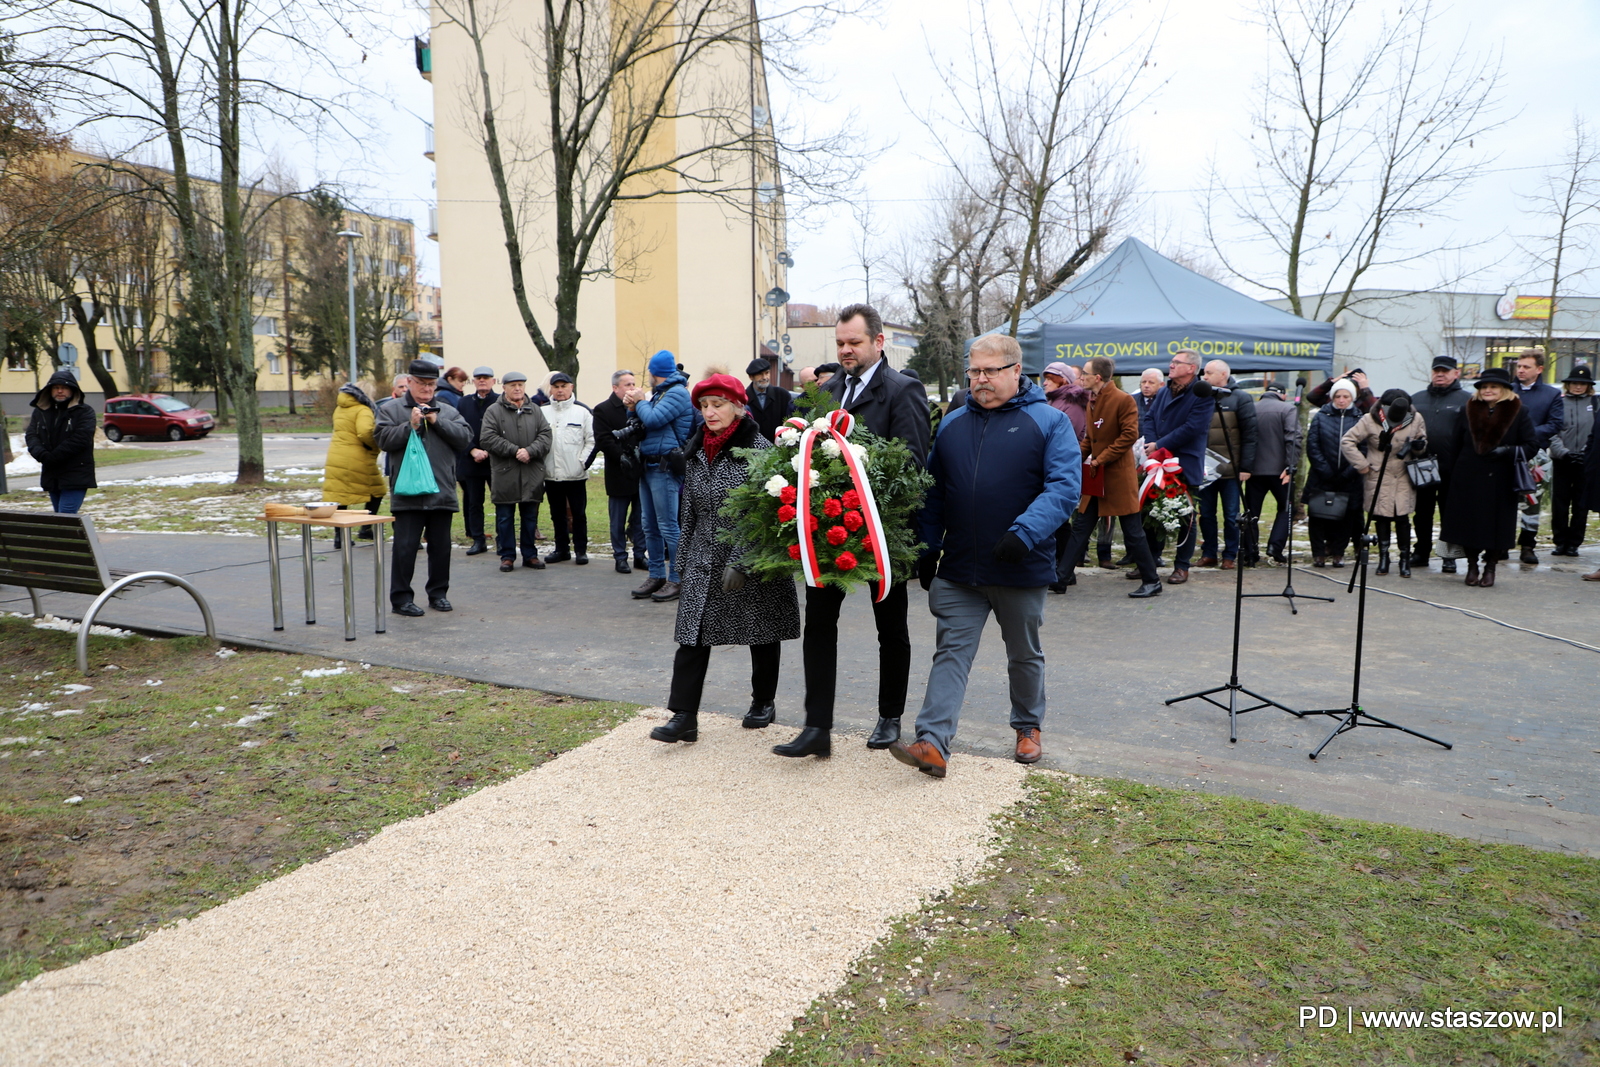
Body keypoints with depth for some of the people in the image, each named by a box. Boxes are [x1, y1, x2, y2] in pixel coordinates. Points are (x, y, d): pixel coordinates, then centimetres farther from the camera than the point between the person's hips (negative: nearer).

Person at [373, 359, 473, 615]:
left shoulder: (448, 411, 13)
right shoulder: (390, 410, 5)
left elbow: (465, 437, -1)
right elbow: (383, 439, -7)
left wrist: (437, 422, -9)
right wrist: (410, 425, -14)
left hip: (442, 492, 3)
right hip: (407, 493, -3)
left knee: (441, 545, 11)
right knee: (405, 546, -2)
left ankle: (438, 593, 23)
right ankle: (401, 597, 6)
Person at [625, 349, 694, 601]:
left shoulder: (677, 392, -10)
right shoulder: (659, 393, 20)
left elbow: (654, 419, -21)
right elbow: (643, 425, 21)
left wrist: (641, 402, -3)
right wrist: (634, 408, 3)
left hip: (665, 469, -10)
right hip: (648, 466, 10)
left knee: (668, 527, -6)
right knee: (650, 527, 12)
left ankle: (677, 579, 1)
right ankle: (656, 576, 19)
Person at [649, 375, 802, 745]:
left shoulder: (758, 448, -11)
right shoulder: (696, 451, 9)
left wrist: (739, 562, -21)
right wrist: (683, 556, 15)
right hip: (704, 558, 5)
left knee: (762, 631, 10)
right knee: (692, 632, -3)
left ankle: (764, 702, 29)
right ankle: (684, 716, -1)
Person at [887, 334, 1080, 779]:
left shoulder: (1048, 421, -4)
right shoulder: (952, 424, 9)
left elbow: (1065, 487, -15)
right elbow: (934, 492, 13)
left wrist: (1024, 533, -27)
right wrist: (928, 550, 8)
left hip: (1021, 570, -2)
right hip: (958, 569, 3)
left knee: (1024, 655, 15)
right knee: (951, 652, -3)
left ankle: (1029, 728, 35)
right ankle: (933, 743, -7)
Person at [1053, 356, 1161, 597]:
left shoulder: (1123, 400, -12)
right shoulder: (1092, 401, 11)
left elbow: (1129, 436, -17)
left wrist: (1099, 460, -18)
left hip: (1119, 476, -8)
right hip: (1096, 478, 8)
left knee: (1132, 531, 0)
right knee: (1080, 527, 7)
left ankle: (1152, 582, 13)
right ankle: (1060, 578, 9)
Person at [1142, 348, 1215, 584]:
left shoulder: (1202, 395, -9)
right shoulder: (1164, 392, 14)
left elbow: (1192, 428, -17)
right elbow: (1149, 418, 10)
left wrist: (1160, 445, -17)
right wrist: (1151, 444, -9)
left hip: (1186, 466, -6)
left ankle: (1182, 567, 13)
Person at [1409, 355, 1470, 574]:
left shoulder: (1466, 400, 3)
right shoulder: (1416, 399, 14)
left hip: (1451, 470, -3)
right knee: (1422, 513, 10)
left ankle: (1449, 556, 11)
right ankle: (1421, 552, 19)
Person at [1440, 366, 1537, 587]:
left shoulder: (1518, 413, 1)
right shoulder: (1468, 411, 8)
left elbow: (1531, 446, 0)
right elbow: (1456, 447, 9)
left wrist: (1508, 452, -18)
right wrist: (1453, 475, 5)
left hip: (1500, 481, -2)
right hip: (1468, 479, 2)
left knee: (1496, 525, 2)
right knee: (1468, 523, 4)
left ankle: (1490, 568, 16)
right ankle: (1472, 566, 18)